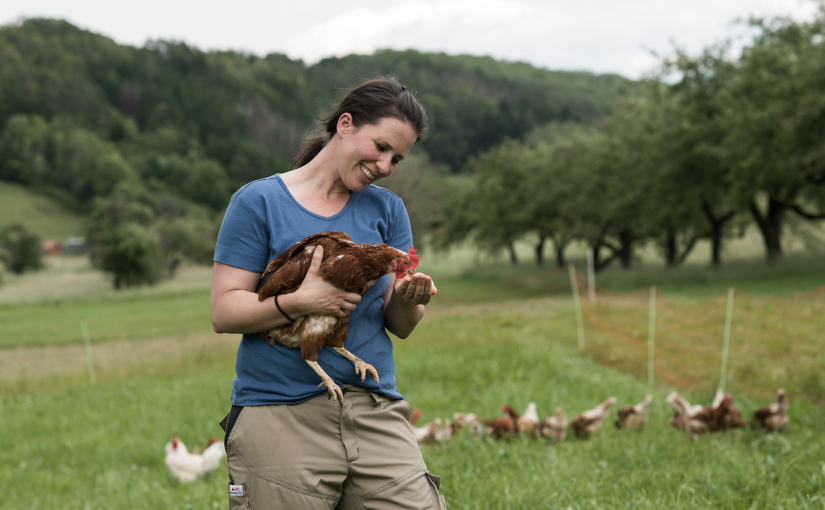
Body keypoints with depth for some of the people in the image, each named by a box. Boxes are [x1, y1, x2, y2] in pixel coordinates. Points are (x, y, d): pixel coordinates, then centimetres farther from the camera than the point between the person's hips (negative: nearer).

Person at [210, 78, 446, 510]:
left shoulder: (386, 209, 14)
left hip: (375, 412, 4)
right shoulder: (259, 201, 1)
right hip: (279, 416, -3)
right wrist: (299, 301, -19)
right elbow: (224, 312, -4)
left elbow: (400, 327, 11)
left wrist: (407, 300, -11)